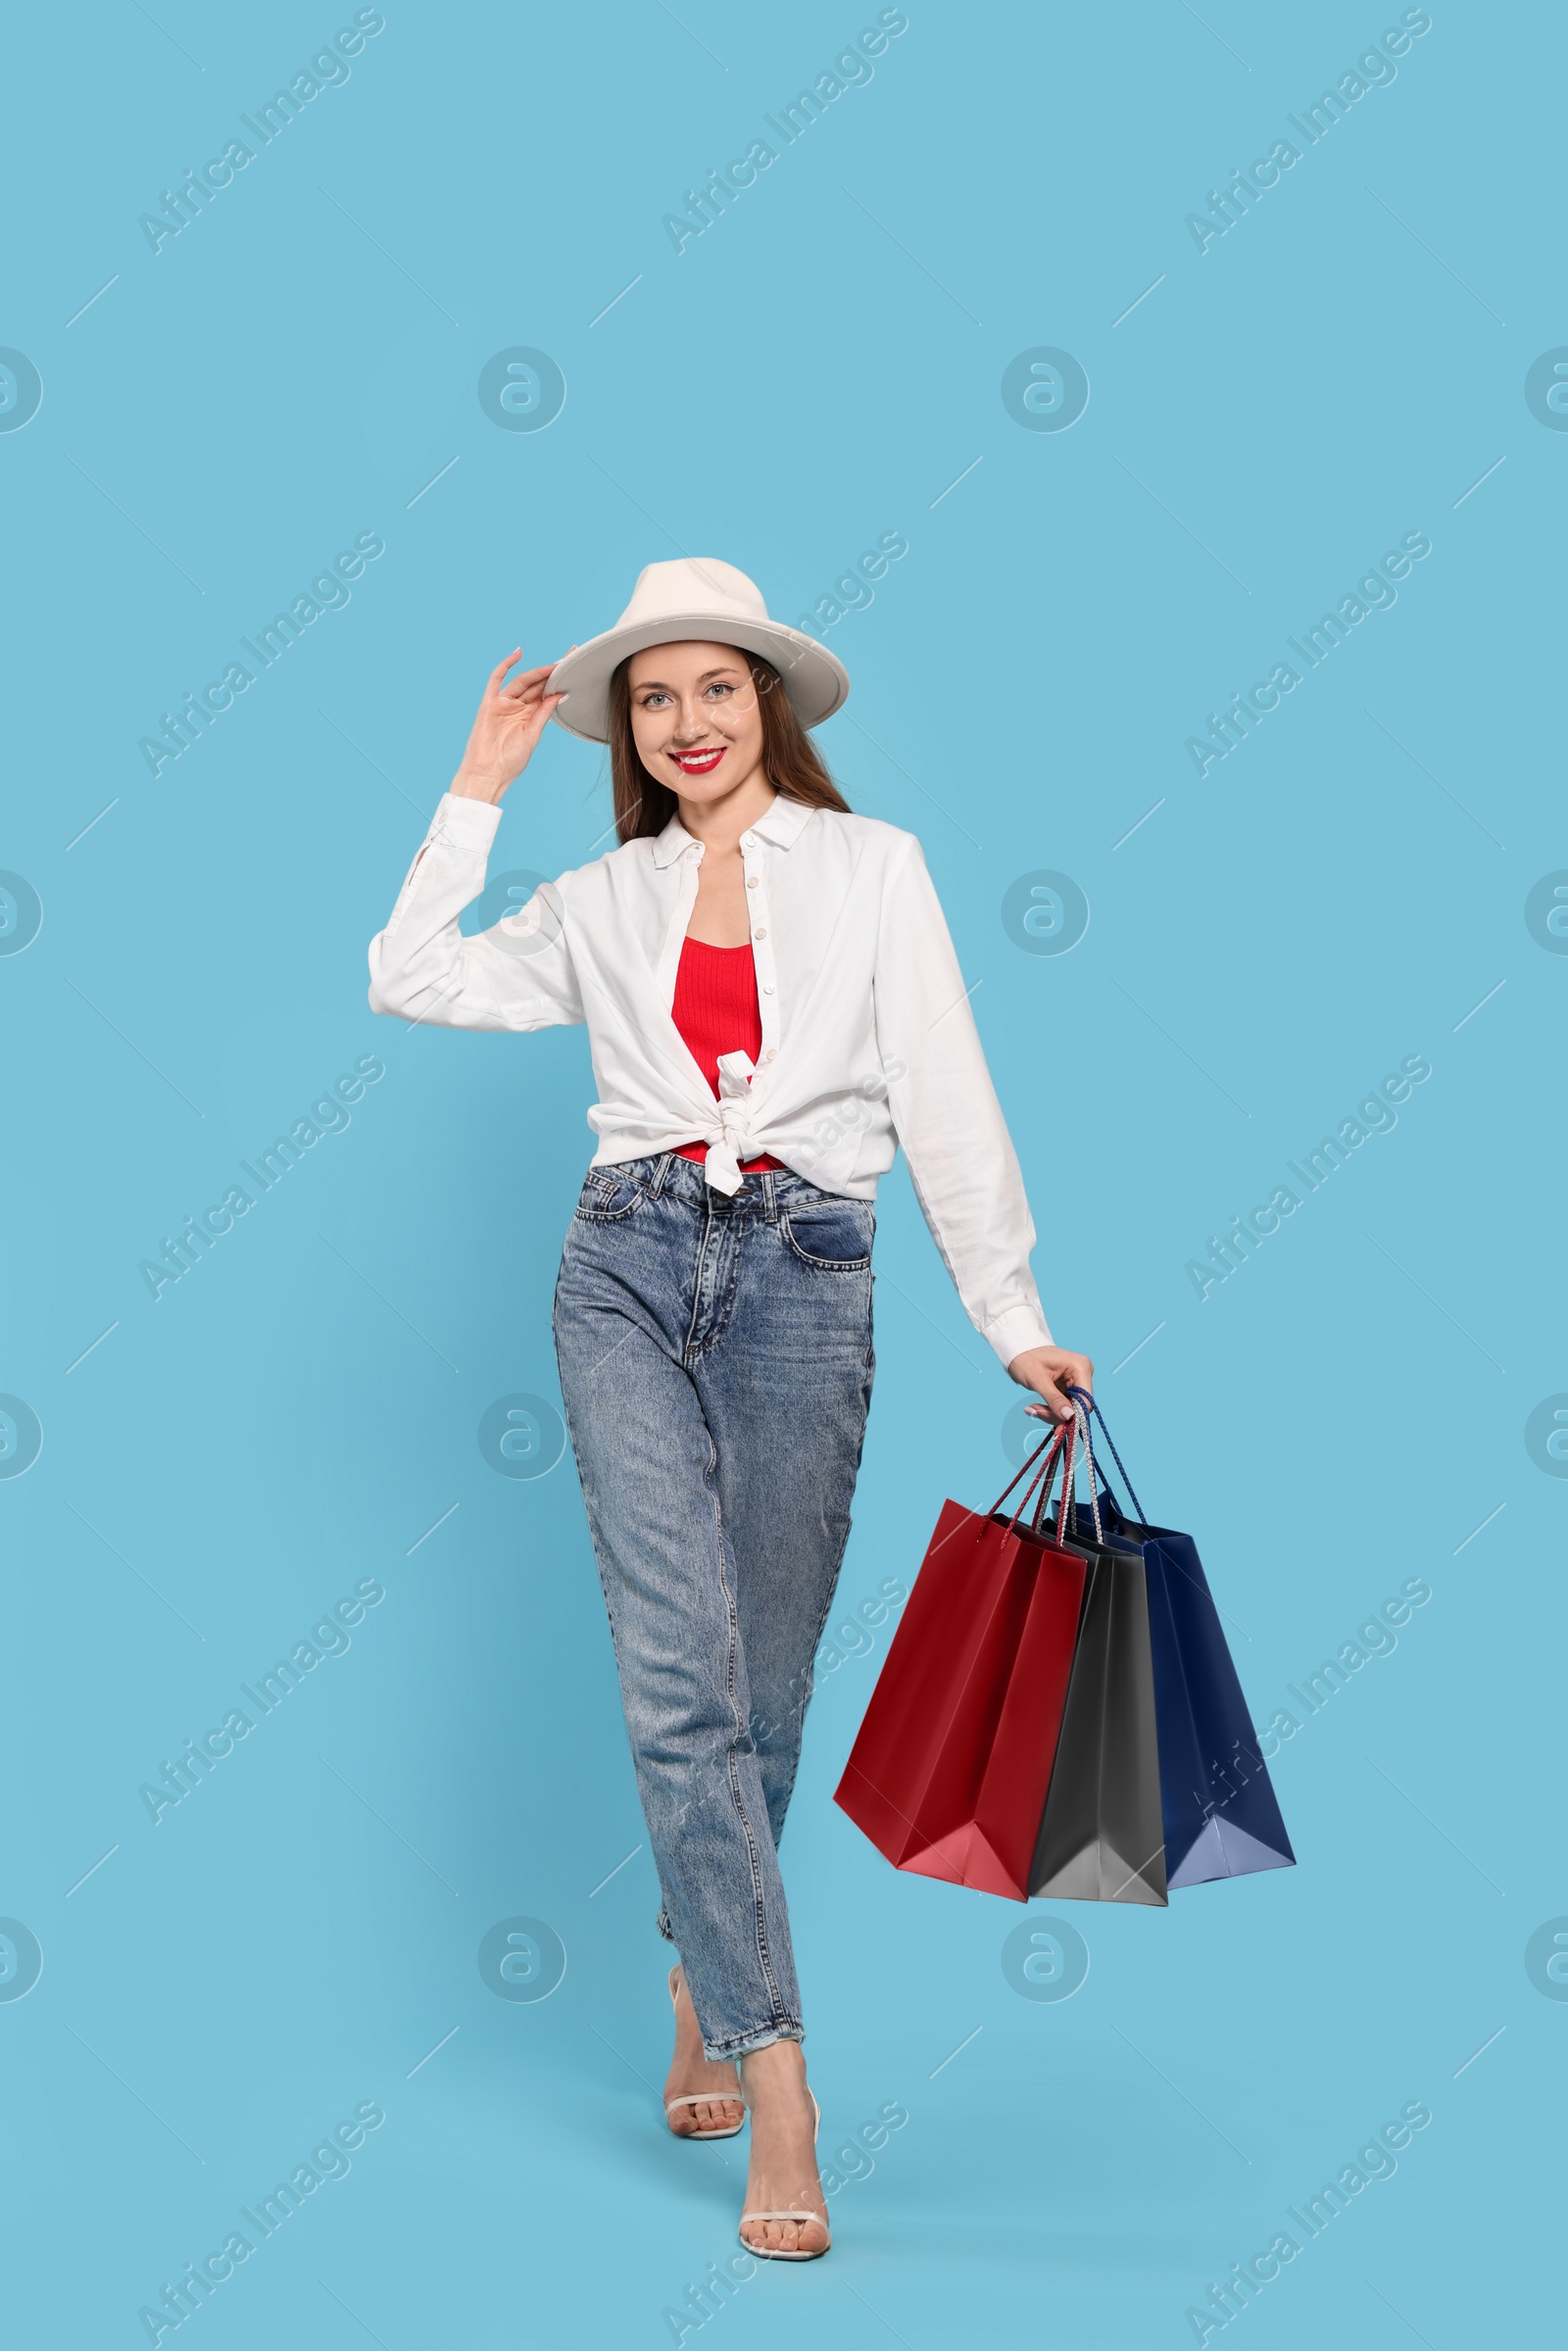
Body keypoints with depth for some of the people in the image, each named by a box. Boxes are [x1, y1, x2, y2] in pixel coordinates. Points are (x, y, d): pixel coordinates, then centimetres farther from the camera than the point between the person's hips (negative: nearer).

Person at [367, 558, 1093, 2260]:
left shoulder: (872, 867, 9)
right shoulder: (603, 905, 14)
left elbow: (944, 1101, 5)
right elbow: (411, 978, 10)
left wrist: (1012, 1318, -1)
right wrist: (481, 786, 12)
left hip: (802, 1274, -1)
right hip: (631, 1269, 1)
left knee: (761, 1686, 5)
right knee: (679, 1677, -11)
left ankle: (705, 1998, 29)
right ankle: (776, 2086, -10)